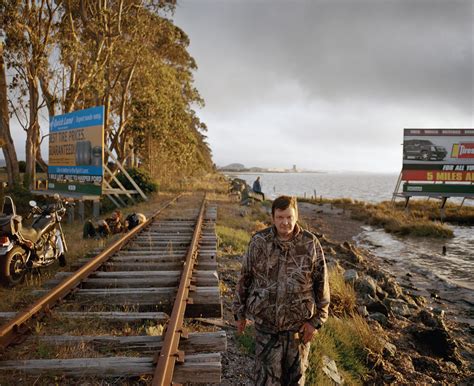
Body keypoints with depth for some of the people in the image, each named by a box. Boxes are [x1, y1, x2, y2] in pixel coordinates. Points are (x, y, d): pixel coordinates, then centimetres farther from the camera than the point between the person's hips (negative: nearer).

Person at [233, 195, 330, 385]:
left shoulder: (310, 244, -9)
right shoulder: (258, 242, -8)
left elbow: (321, 283, -3)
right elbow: (245, 278, 1)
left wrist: (316, 319, -4)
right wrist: (240, 312, 6)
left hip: (298, 324, 0)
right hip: (265, 322, 0)